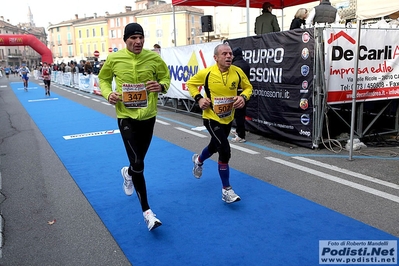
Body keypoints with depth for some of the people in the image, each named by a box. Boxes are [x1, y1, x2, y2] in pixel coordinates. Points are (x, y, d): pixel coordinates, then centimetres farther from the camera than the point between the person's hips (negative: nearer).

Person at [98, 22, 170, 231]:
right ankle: (146, 211, 3)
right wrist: (108, 94, -10)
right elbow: (103, 79, 11)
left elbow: (166, 76, 9)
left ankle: (127, 173, 58)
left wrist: (162, 86, -15)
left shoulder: (154, 58, -4)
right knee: (138, 164, -12)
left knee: (138, 162, 18)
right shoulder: (114, 59, -5)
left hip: (148, 116, 3)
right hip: (126, 116, -2)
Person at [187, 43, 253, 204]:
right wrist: (198, 98, -15)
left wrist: (243, 97, -16)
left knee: (215, 146, 26)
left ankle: (198, 160, 61)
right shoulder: (207, 73, -16)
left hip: (228, 118, 5)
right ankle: (226, 190, -1)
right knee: (225, 151, -18)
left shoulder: (237, 72, -10)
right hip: (211, 118, -5)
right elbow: (190, 83, 0)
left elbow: (248, 87, 5)